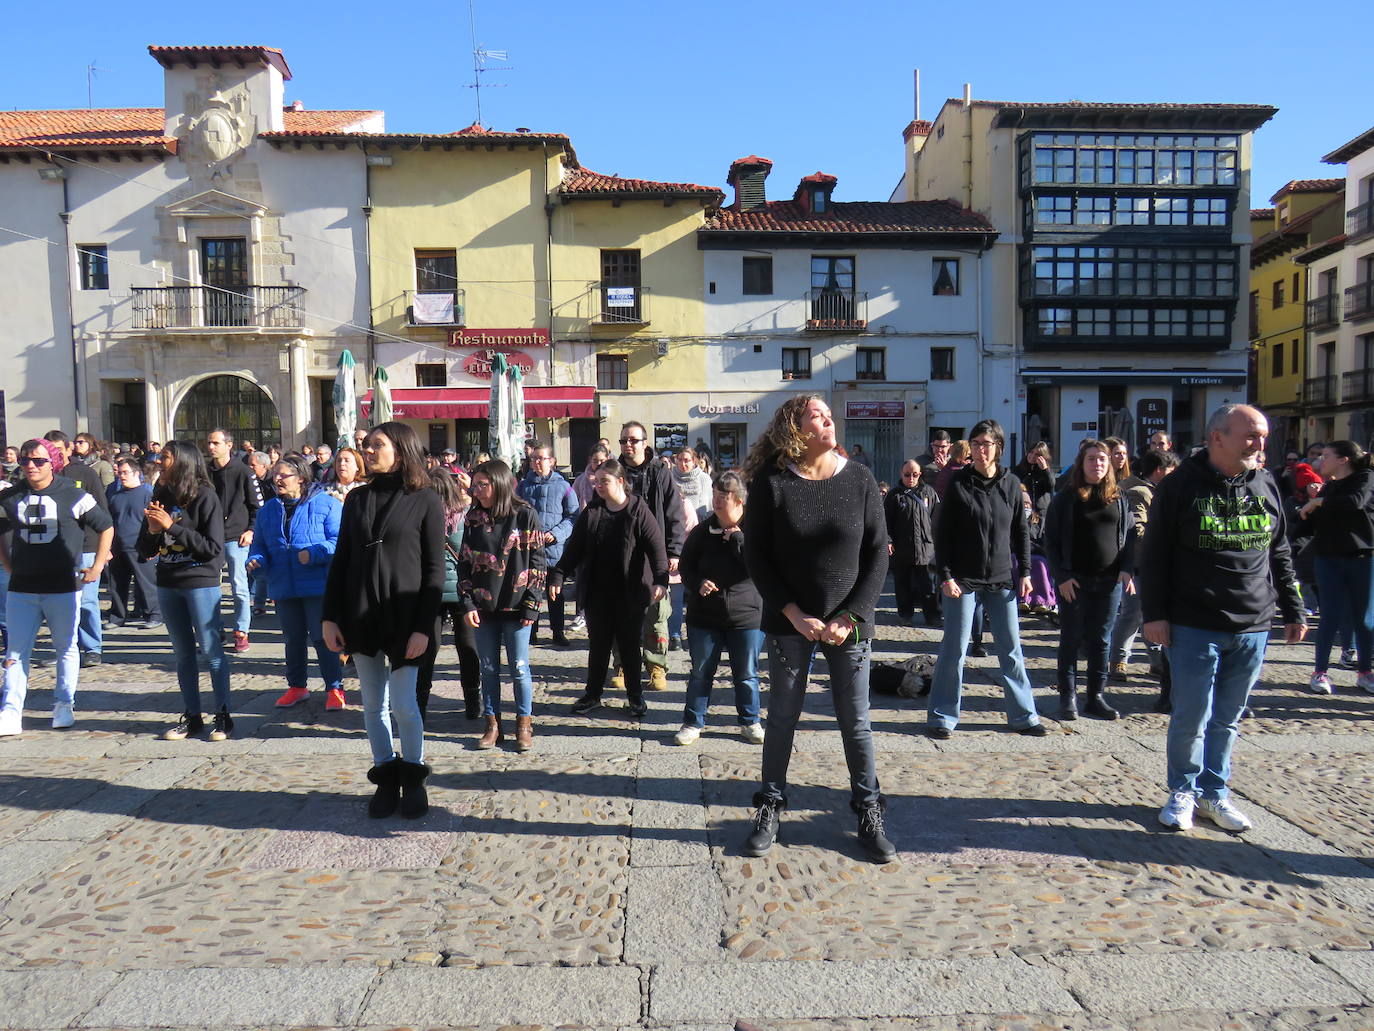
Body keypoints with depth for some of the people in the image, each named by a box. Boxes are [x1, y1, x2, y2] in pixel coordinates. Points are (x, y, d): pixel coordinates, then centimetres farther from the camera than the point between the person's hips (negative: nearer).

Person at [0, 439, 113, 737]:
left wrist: (97, 567, -1)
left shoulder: (72, 495, -5)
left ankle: (63, 706, 19)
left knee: (66, 648, 7)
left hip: (63, 587, -3)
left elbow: (106, 527, 2)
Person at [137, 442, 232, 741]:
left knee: (211, 650, -2)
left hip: (201, 583, -6)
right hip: (168, 584, 6)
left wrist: (172, 527, -18)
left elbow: (213, 547, -16)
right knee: (183, 654, 12)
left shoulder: (204, 496, -9)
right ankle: (191, 716, 20)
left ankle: (223, 715, 8)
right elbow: (145, 551, 11)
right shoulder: (161, 497, 8)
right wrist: (153, 530, -10)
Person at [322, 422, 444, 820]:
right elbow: (340, 561, 9)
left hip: (404, 618, -4)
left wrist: (423, 626, -12)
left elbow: (434, 570, -6)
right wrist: (330, 617, 2)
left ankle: (413, 778, 18)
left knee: (404, 704, -3)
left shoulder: (425, 500, -4)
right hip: (360, 617, 4)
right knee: (373, 704, 9)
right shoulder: (357, 499, 9)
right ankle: (386, 778, 23)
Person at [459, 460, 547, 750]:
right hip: (483, 607, 4)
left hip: (515, 606, -3)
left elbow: (537, 563, -4)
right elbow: (464, 563, 6)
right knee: (488, 668, 10)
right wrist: (467, 604, -2)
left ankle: (524, 725, 17)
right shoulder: (473, 519, 6)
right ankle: (492, 724, 21)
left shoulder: (525, 515, -5)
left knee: (518, 667, 4)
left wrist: (531, 604, -9)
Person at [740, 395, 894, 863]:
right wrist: (795, 614, -11)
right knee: (781, 718, 9)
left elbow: (877, 553, -1)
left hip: (849, 624, 1)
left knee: (856, 722, 8)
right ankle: (770, 809, 24)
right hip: (789, 622, -1)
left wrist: (850, 617, -9)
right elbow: (756, 556, -4)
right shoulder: (771, 482, -6)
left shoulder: (859, 479, -2)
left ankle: (868, 814, 22)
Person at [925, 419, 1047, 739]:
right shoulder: (958, 484, -4)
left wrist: (1025, 572, 6)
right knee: (954, 648, 0)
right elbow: (943, 534, -4)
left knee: (1011, 648, 9)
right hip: (963, 580, -3)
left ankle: (1023, 715, 20)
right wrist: (945, 576, -11)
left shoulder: (1011, 483, 5)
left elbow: (1021, 531, 11)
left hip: (1001, 580, 3)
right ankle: (942, 717, 10)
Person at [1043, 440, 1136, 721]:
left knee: (1101, 640, 10)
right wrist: (1062, 576, -11)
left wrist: (1126, 570, -2)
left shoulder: (1119, 497, 8)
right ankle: (1068, 697, 11)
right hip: (1074, 582, -3)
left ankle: (1097, 696, 19)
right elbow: (1051, 541, -3)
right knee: (1071, 639, 4)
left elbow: (1130, 536, 11)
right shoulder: (1066, 499, -2)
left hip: (1109, 581, 3)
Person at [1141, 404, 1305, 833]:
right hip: (1194, 628, -4)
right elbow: (1155, 556, -5)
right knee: (1191, 718, 2)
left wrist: (1293, 610, 15)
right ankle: (1183, 791, 20)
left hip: (1252, 629, 4)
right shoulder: (1180, 486, -5)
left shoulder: (1265, 486, 9)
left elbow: (1279, 556, 16)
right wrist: (1154, 614, -10)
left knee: (1228, 719, 12)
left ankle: (1213, 792, 26)